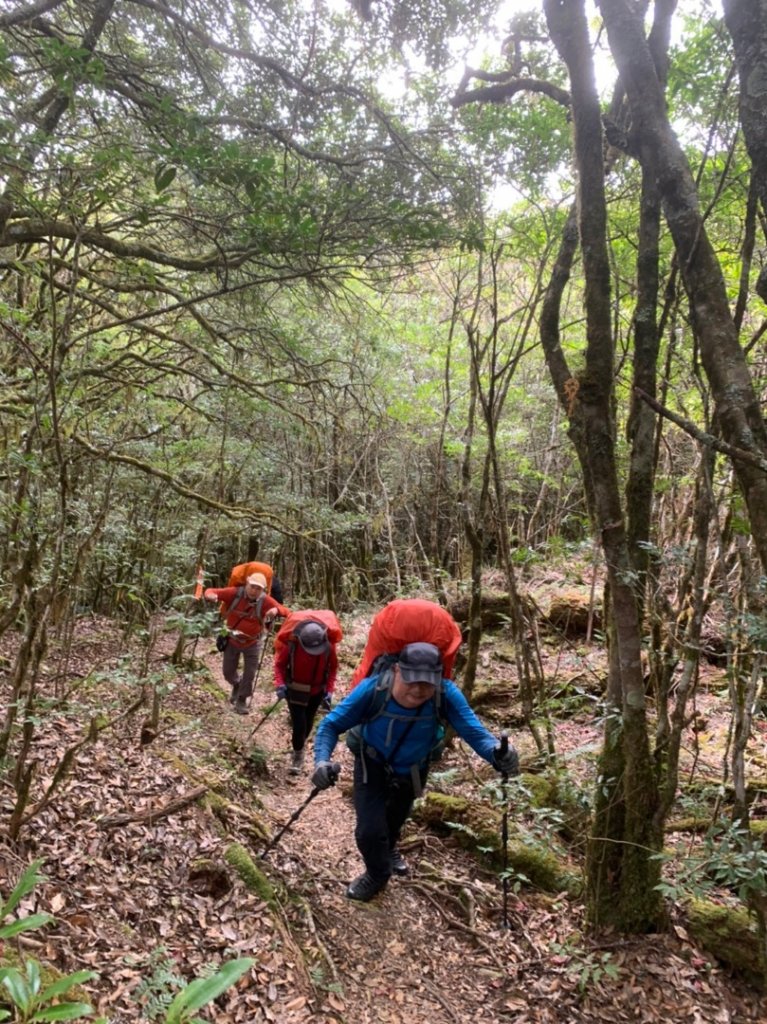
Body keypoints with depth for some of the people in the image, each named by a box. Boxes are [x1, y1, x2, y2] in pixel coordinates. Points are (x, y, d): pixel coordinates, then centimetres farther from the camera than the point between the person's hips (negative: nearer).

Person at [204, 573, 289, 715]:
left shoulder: (265, 600, -25)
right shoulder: (235, 593, -23)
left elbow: (287, 612, -30)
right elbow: (212, 591, -19)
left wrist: (276, 610, -54)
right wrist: (210, 595, -45)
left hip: (252, 643, -1)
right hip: (232, 640, 1)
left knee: (249, 674, 6)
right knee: (228, 672, 16)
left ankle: (242, 700, 29)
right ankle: (237, 685, 50)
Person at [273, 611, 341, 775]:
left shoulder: (329, 644, -24)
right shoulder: (291, 643, -28)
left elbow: (333, 667, -7)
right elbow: (280, 664, -12)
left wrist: (329, 689, -14)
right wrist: (279, 683, -27)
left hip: (317, 690, 2)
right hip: (295, 689, -2)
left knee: (308, 723, 17)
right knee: (299, 724, -6)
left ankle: (300, 745, 46)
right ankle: (298, 754, 19)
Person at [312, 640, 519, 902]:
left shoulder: (445, 694, -38)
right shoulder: (373, 689, -40)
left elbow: (473, 730, -38)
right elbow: (331, 724, -33)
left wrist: (497, 753, -59)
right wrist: (322, 761, -50)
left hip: (414, 769, 2)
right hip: (373, 764, -2)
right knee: (369, 829, -8)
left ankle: (389, 848, 66)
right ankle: (377, 874, 30)